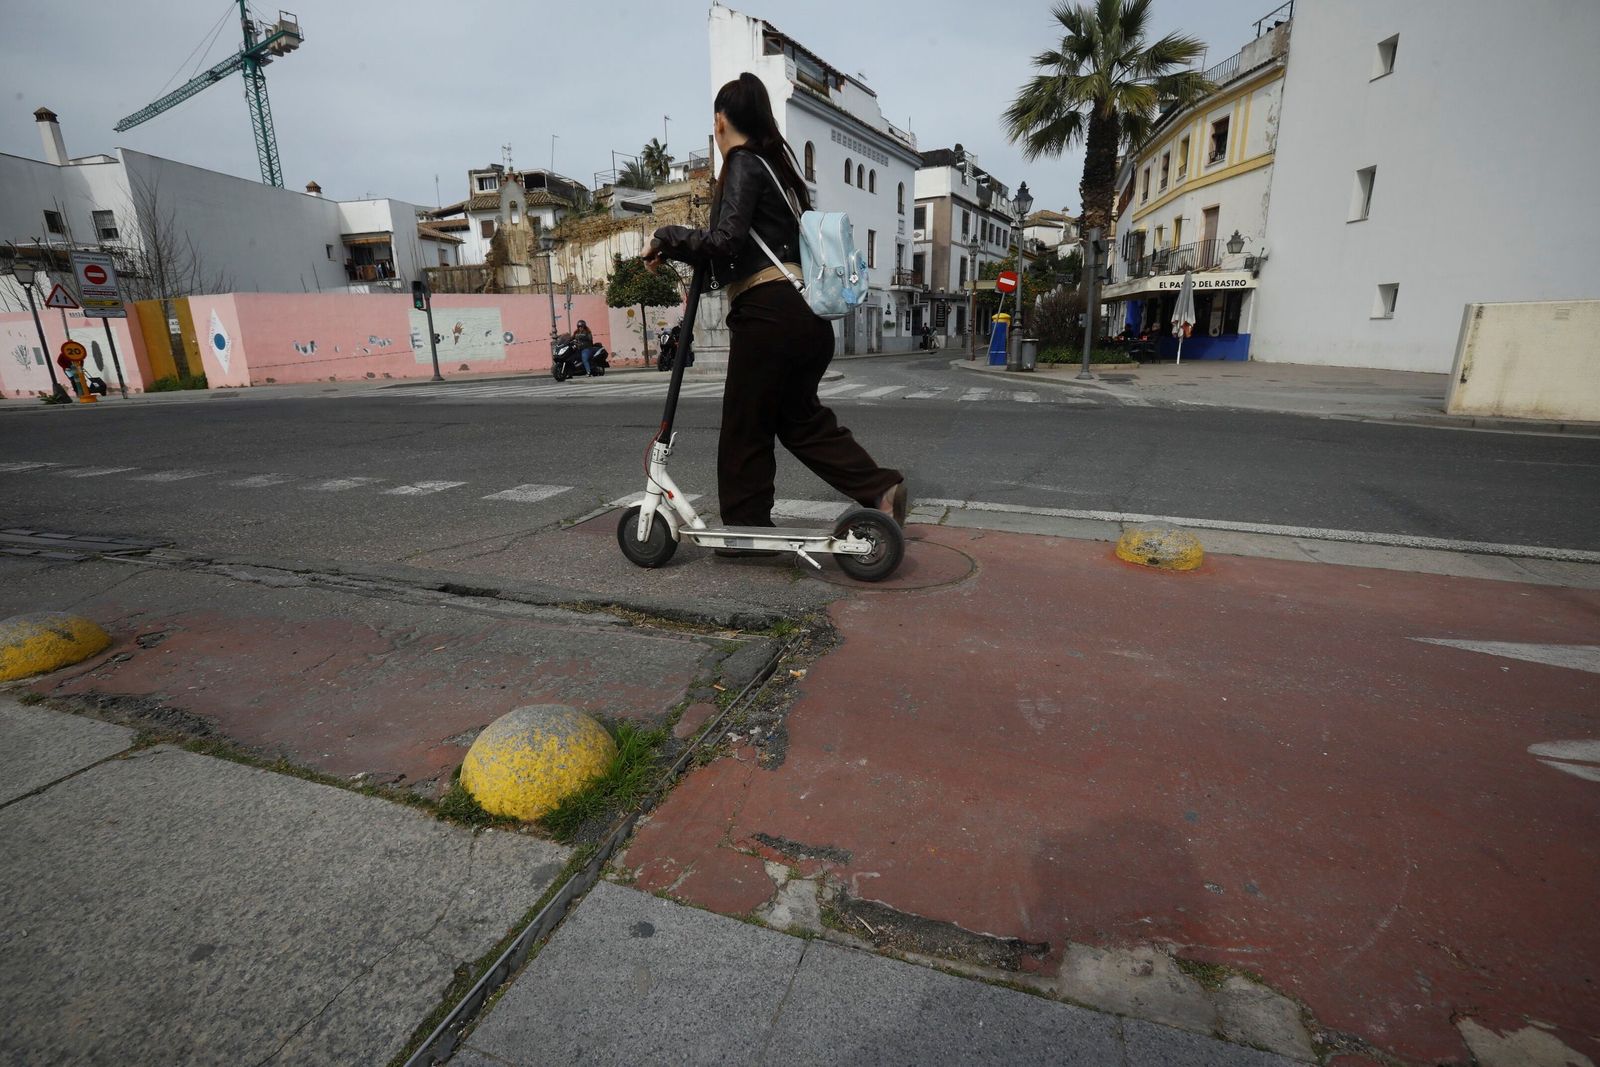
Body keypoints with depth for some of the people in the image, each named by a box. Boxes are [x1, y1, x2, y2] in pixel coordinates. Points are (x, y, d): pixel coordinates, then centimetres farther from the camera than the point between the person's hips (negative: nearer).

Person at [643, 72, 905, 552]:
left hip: (768, 313, -9)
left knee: (746, 425, 4)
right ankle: (881, 488, 10)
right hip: (804, 312, 9)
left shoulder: (743, 163, -4)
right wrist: (683, 253, 15)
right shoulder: (775, 162, 22)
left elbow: (726, 241, -18)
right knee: (799, 417, 17)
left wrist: (668, 237, -4)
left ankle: (747, 528, 16)